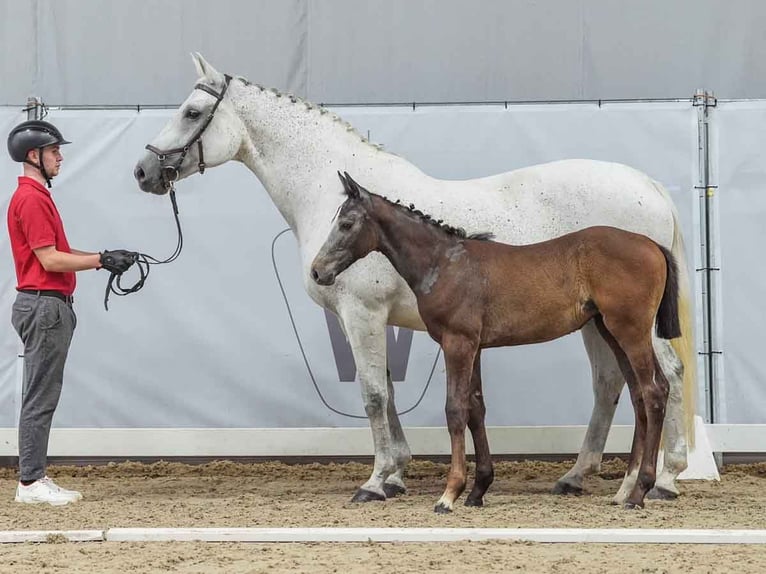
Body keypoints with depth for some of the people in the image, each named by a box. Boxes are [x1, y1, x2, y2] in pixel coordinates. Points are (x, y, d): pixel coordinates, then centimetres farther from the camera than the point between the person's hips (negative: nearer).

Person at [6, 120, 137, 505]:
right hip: (44, 306, -11)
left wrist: (103, 257, 10)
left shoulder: (37, 196, 18)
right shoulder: (31, 199, -15)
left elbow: (56, 252, 20)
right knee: (41, 398, -8)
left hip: (50, 306, 11)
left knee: (42, 397, 11)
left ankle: (33, 477, 14)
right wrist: (102, 260, -13)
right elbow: (50, 259, -19)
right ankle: (31, 482, -6)